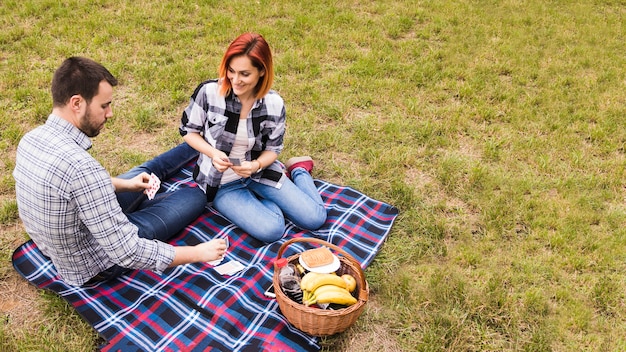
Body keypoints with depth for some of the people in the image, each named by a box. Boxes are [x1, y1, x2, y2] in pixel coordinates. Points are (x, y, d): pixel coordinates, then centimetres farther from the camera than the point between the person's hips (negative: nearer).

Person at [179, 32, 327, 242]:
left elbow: (273, 148, -2)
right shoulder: (209, 92, -20)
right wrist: (213, 153, -22)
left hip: (258, 172, 2)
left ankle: (297, 169, 22)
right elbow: (188, 130, -4)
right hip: (222, 182, -1)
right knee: (270, 230, -24)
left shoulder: (274, 104, -15)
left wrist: (256, 165, -24)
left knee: (314, 218, -6)